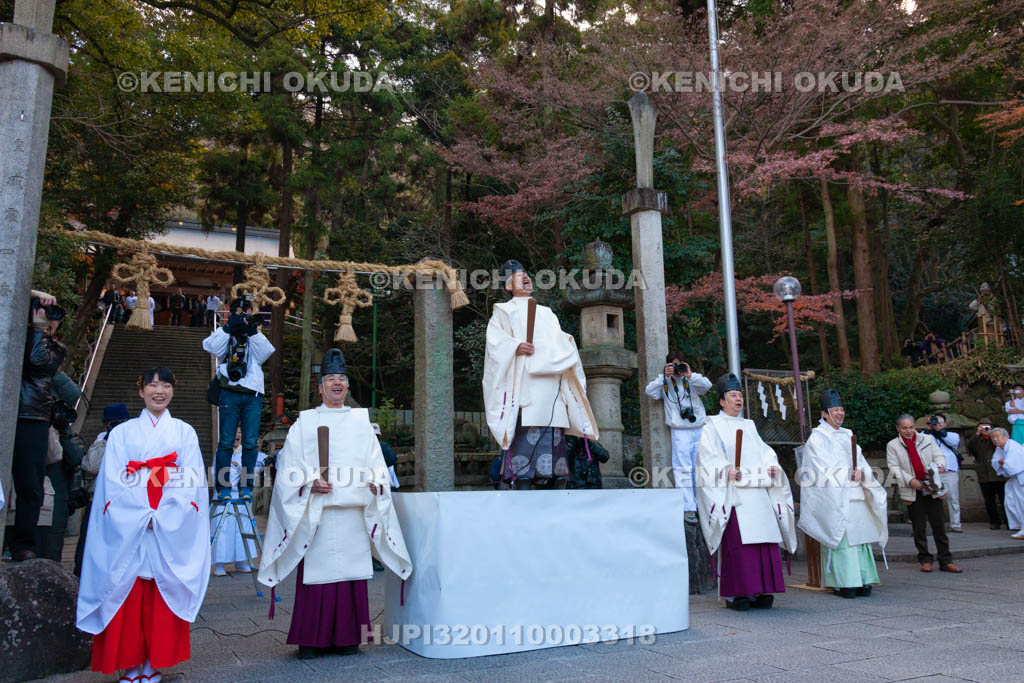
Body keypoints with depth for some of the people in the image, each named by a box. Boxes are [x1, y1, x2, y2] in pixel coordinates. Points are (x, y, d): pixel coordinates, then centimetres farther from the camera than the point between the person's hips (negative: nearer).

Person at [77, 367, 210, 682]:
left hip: (170, 534, 0)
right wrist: (144, 516, -12)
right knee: (128, 599, 0)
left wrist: (160, 517, -12)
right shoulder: (121, 433, 11)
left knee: (163, 598, 0)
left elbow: (189, 483, 1)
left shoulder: (184, 433, 10)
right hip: (127, 534, 0)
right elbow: (114, 483, 1)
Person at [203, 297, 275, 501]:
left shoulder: (257, 335, 18)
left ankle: (245, 485, 7)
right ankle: (223, 485, 5)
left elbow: (264, 354, 0)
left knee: (250, 442, -1)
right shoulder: (223, 333, 14)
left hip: (253, 395, 2)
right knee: (226, 442, -3)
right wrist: (228, 327, -9)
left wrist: (253, 331, -7)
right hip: (230, 393, -1)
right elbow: (212, 348, -5)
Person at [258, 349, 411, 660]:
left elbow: (376, 462, 9)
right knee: (316, 573, -2)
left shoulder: (361, 421, 14)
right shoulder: (304, 423, 8)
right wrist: (309, 482, -14)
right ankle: (311, 639, 9)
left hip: (353, 511, 2)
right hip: (316, 512, -2)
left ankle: (347, 637, 13)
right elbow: (289, 467, 2)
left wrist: (376, 481, -10)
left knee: (351, 572, 3)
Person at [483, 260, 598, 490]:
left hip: (550, 377, 4)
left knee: (554, 435, -4)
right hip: (523, 379, -4)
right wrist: (516, 346, -16)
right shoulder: (503, 311, 17)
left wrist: (568, 345, -3)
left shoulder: (546, 313, 30)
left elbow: (560, 342, 20)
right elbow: (495, 340, 2)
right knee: (525, 433, -16)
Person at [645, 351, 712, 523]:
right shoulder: (665, 383, 8)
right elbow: (649, 391, -6)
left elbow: (707, 385, -7)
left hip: (699, 429, 2)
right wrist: (664, 376, -11)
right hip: (679, 431, -2)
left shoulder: (693, 380, 10)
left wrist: (689, 376, -16)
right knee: (683, 469, -7)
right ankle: (688, 509, -8)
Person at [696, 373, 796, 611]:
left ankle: (760, 591, 6)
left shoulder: (749, 426, 24)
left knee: (764, 539, -1)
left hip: (758, 492, 6)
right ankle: (736, 594, -7)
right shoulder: (713, 427, 6)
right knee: (737, 541, -11)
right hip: (732, 492, -5)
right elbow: (708, 456, -6)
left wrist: (771, 466, -4)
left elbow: (764, 451, 17)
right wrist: (727, 469, -23)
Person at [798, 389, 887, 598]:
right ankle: (843, 583, -7)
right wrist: (849, 473, -13)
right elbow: (824, 469, -8)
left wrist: (861, 473, -8)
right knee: (841, 539, -9)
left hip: (854, 495, 6)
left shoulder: (847, 435, 20)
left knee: (860, 536, 1)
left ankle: (862, 581, 5)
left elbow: (861, 462, 13)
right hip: (833, 498, -6)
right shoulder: (817, 438, 0)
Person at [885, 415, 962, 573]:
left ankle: (945, 561, 8)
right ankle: (925, 560, 15)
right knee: (919, 528, 5)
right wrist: (910, 480, -18)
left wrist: (940, 465, -17)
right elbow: (894, 467, -4)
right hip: (912, 492, -1)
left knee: (939, 525, 2)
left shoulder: (927, 439, 8)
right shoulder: (892, 445, 2)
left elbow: (938, 455, 7)